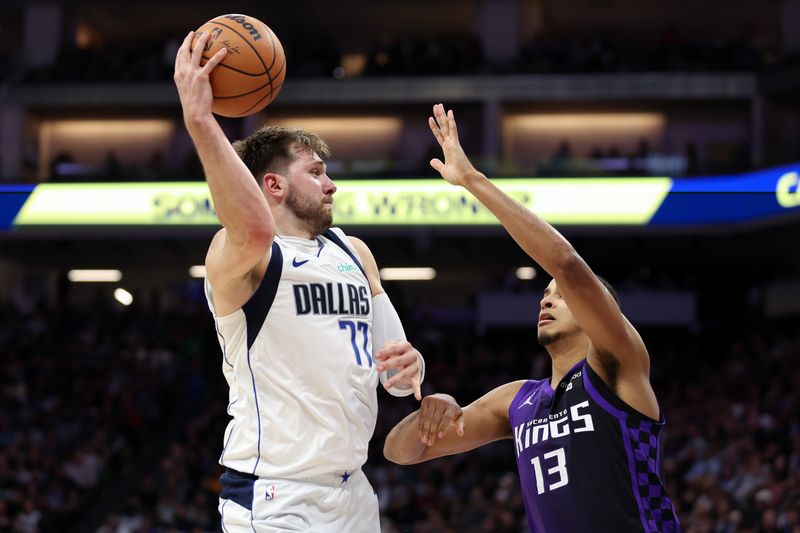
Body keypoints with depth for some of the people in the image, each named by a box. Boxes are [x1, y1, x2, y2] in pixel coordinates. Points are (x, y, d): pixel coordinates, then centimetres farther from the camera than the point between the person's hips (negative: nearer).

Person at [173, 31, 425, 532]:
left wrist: (408, 369, -6)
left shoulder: (354, 252, 14)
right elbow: (255, 229, -35)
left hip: (352, 492, 8)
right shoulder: (236, 253, -9)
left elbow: (395, 370, 18)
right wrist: (199, 119, -40)